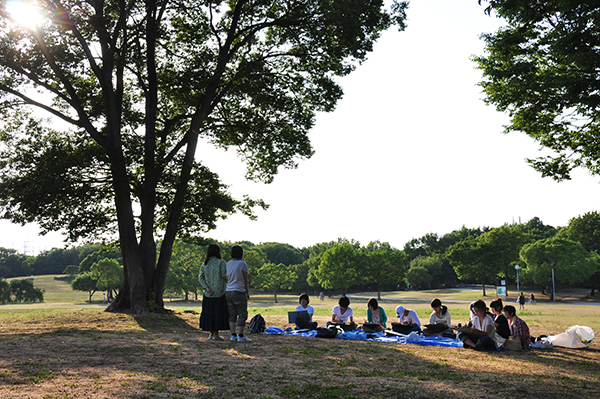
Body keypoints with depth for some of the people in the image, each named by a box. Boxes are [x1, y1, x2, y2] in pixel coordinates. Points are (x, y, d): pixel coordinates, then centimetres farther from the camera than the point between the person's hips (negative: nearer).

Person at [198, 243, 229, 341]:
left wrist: (206, 288, -7)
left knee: (209, 312, 12)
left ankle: (211, 333, 19)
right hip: (219, 292, -5)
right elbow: (225, 275, -14)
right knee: (218, 312, 2)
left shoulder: (204, 264, 7)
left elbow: (201, 277, -1)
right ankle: (216, 334, 3)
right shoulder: (221, 262, -8)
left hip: (208, 294, 5)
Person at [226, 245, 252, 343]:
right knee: (242, 314, 0)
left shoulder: (227, 264, 9)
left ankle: (233, 335, 7)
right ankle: (240, 336, -2)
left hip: (228, 291, 6)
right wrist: (248, 292, 5)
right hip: (239, 291, -6)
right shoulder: (242, 264, -8)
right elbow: (245, 280, -5)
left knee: (232, 314, 9)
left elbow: (226, 279, 11)